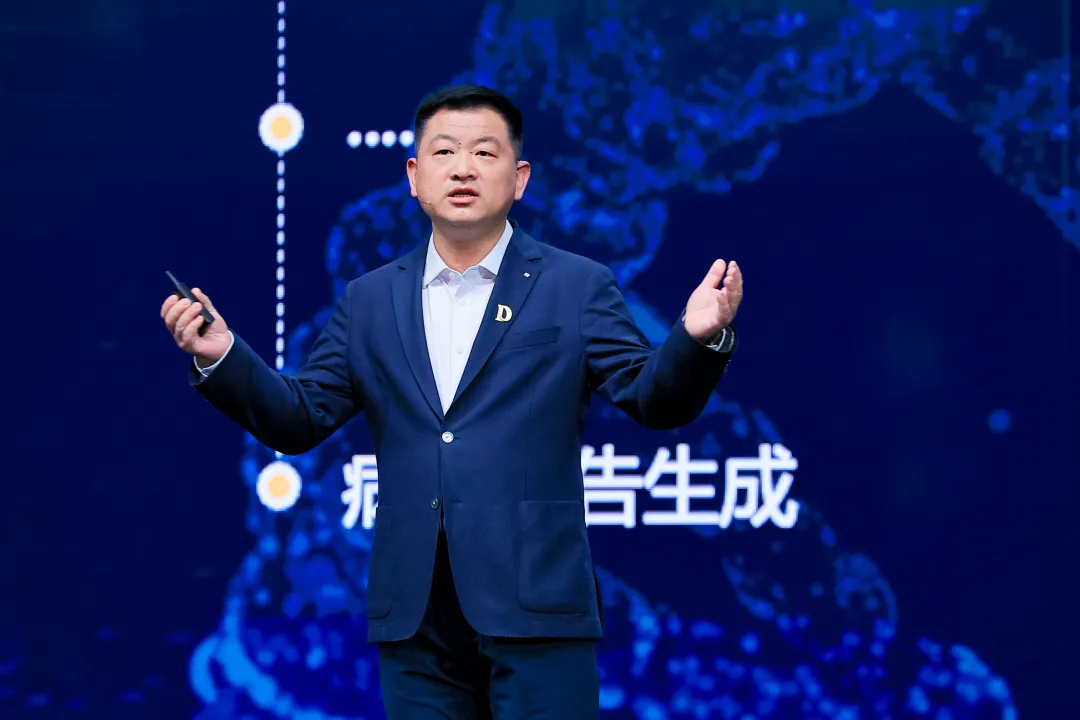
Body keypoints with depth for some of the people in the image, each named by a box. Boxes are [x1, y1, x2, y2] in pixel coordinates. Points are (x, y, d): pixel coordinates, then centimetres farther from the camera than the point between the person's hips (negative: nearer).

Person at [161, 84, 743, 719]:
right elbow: (300, 419, 11)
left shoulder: (577, 286, 5)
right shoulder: (370, 300, 13)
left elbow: (655, 399, -3)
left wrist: (698, 337, -24)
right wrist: (221, 356, -5)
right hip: (414, 617, 3)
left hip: (535, 608, -3)